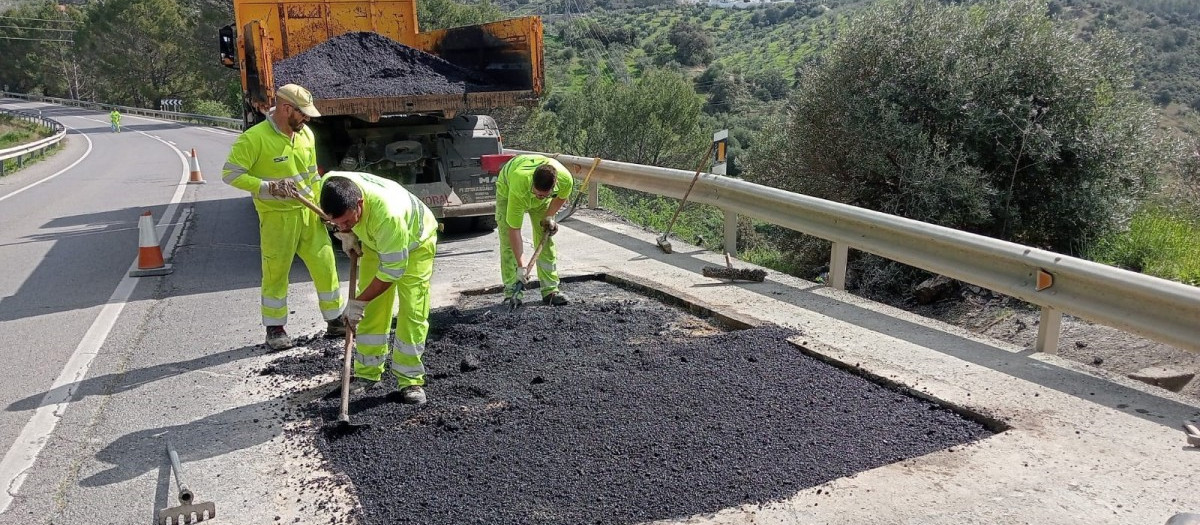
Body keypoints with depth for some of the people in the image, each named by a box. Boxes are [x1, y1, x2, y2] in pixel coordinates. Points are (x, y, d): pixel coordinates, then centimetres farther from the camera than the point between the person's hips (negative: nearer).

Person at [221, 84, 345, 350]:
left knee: (325, 266, 7)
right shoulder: (254, 138, -15)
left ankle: (335, 321, 21)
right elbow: (230, 174, -15)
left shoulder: (306, 134, 5)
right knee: (276, 273, 4)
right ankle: (275, 329, 20)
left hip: (309, 213, 6)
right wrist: (269, 187, -23)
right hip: (277, 217, -5)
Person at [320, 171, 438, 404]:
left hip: (415, 242, -5)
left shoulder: (387, 214, -46)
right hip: (374, 241, 6)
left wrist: (359, 302, -26)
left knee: (412, 311, -10)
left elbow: (392, 270, -34)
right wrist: (346, 234, -7)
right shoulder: (330, 185, -29)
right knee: (371, 310, 3)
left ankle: (410, 379, 0)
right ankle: (367, 372, 14)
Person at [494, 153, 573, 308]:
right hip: (507, 188, -3)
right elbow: (514, 230, -40)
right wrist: (521, 266, -40)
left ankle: (550, 290, 3)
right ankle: (511, 292, -6)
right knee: (508, 241, -12)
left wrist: (549, 216, -16)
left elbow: (561, 196, -7)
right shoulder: (518, 188, -48)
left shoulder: (565, 179, -38)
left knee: (545, 240, -2)